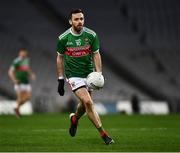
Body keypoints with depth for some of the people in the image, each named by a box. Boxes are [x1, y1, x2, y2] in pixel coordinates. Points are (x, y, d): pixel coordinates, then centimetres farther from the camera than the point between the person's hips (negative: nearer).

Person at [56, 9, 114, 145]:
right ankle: (103, 134, -13)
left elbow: (96, 55, 2)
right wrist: (61, 79, 1)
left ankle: (75, 119, 48)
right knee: (87, 102, -18)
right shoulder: (63, 38, -9)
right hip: (73, 75, -3)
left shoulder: (91, 35, -6)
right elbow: (60, 58, 3)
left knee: (84, 104, 12)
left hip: (89, 73, 3)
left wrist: (99, 73, -8)